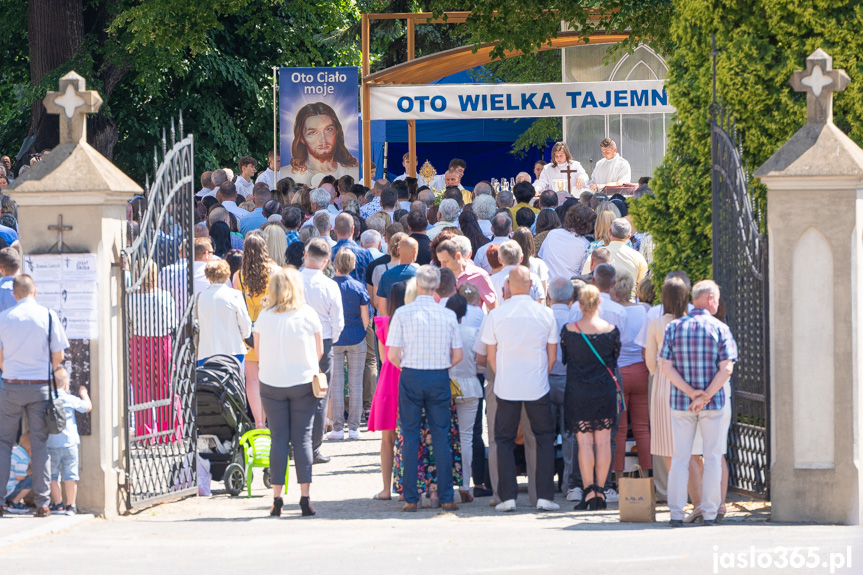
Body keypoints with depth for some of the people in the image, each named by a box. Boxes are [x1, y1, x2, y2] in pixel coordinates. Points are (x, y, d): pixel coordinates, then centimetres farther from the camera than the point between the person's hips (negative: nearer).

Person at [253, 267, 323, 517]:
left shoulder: (264, 316, -3)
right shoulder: (308, 315, -4)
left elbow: (258, 351, 6)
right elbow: (319, 352, 3)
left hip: (272, 384, 1)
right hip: (303, 383, -1)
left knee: (279, 440, 4)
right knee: (303, 439, 3)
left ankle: (277, 499, 2)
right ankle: (305, 497, -1)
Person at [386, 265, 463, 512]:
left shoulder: (402, 314, -5)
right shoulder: (448, 315, 0)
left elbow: (393, 355, -6)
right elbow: (457, 356, 2)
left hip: (410, 378, -1)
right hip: (440, 379, 1)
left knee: (410, 437, 4)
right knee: (441, 437, 7)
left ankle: (411, 498, 3)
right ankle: (446, 497, 6)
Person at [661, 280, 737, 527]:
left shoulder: (674, 327, 2)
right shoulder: (719, 329, -5)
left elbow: (666, 366, -5)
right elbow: (726, 369, -13)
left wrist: (690, 392, -9)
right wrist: (705, 397, -12)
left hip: (680, 402, 2)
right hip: (714, 404, -2)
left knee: (680, 458, 7)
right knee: (713, 458, 6)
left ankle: (676, 513, 3)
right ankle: (709, 513, 4)